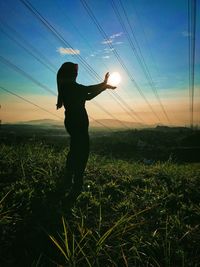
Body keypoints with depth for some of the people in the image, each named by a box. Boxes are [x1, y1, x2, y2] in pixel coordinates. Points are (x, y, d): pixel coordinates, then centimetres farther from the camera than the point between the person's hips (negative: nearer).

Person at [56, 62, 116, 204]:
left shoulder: (69, 87, 19)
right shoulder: (69, 85, -9)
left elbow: (88, 96, 17)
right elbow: (89, 90, -14)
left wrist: (104, 86, 14)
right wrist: (104, 84, 2)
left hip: (74, 122, 10)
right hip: (77, 122, -10)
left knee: (75, 150, 15)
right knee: (82, 151, -8)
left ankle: (68, 182, 25)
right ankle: (76, 185, -3)